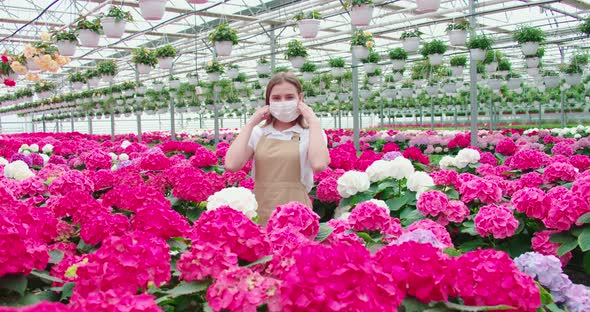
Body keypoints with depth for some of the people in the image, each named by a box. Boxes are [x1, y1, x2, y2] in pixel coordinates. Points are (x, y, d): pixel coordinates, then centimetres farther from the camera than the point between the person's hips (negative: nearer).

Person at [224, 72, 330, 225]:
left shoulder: (310, 133, -1)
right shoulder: (258, 133, 5)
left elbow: (319, 165, -22)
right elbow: (231, 165, -11)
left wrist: (314, 122, -13)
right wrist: (250, 124, -5)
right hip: (259, 215, 2)